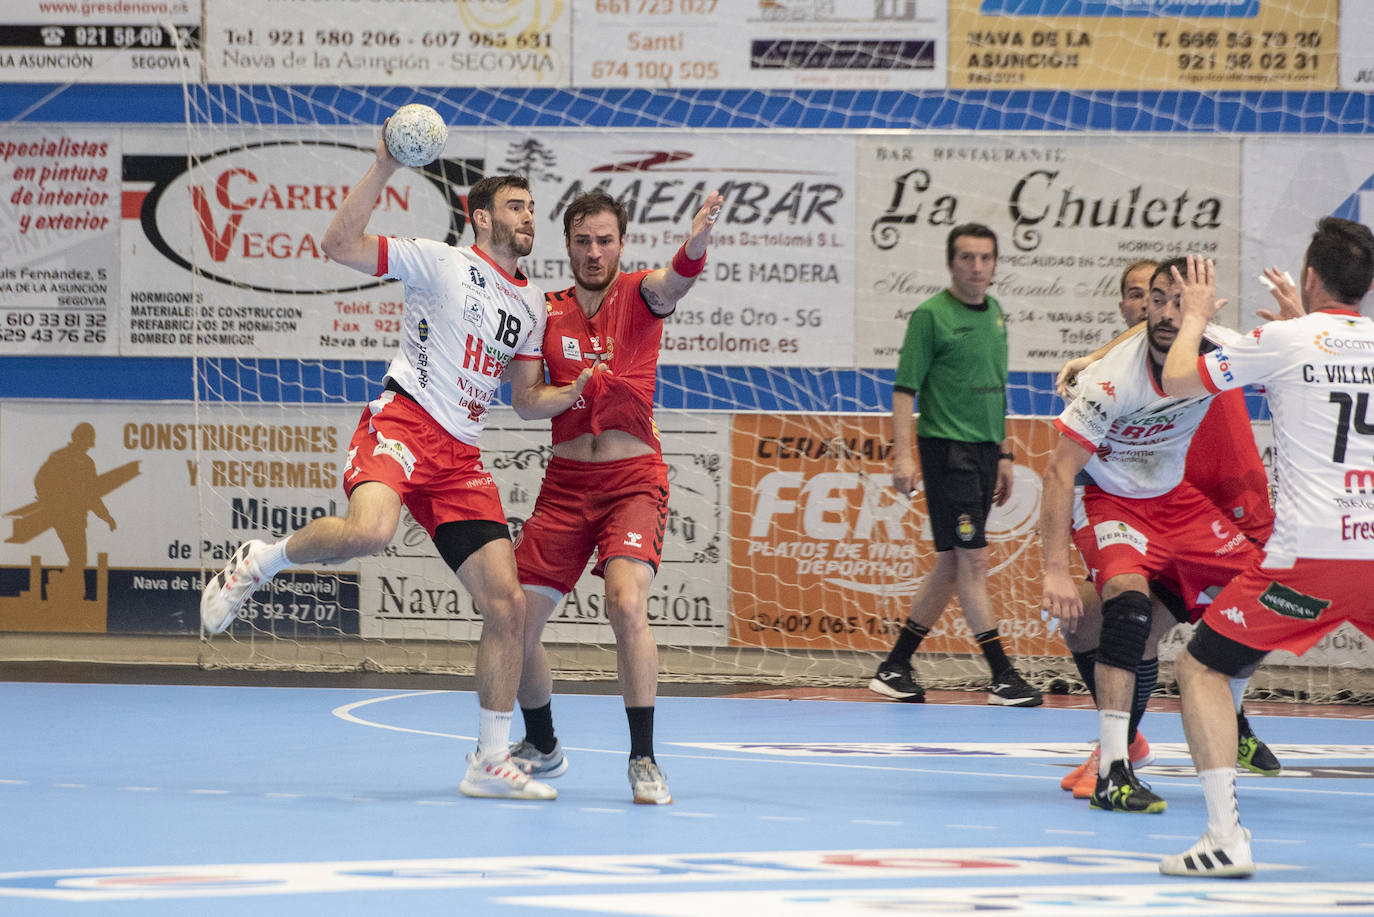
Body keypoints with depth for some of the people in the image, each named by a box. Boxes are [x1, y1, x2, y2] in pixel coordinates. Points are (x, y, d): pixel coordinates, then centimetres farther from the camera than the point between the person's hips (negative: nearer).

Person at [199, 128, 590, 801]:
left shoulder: (531, 304, 21)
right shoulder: (442, 263, 2)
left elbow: (526, 399, 28)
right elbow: (339, 245, -7)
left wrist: (578, 392, 8)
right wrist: (384, 168, -14)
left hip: (461, 456, 6)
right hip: (402, 422, -6)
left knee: (507, 606, -2)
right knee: (369, 531, -39)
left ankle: (490, 761, 8)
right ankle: (258, 562, -9)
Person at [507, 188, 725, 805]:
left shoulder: (639, 295, -4)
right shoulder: (545, 313, 5)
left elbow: (675, 281, -27)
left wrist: (696, 241, -49)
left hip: (633, 478, -4)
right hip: (565, 481, 4)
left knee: (626, 602, -26)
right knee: (516, 624, 1)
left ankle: (644, 760, -18)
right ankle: (543, 747, 27)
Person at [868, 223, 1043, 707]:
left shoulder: (995, 313, 14)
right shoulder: (931, 315, -8)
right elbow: (904, 388, -9)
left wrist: (1004, 453, 21)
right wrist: (902, 454, -17)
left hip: (984, 450, 8)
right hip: (947, 448, -8)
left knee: (952, 566, 8)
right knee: (972, 561, -8)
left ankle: (894, 667, 15)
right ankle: (1002, 677, -7)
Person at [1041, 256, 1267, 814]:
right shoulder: (1114, 378, -30)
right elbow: (1059, 470, -28)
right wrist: (1056, 570, -36)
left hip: (1174, 496, 6)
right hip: (1108, 500, -6)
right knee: (1129, 596, -31)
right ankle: (1111, 774, -35)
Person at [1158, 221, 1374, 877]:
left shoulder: (1282, 339, -2)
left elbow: (1175, 382, 5)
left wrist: (1196, 317, 23)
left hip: (1310, 554, -4)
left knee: (1200, 669, 8)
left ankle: (1225, 835, -7)